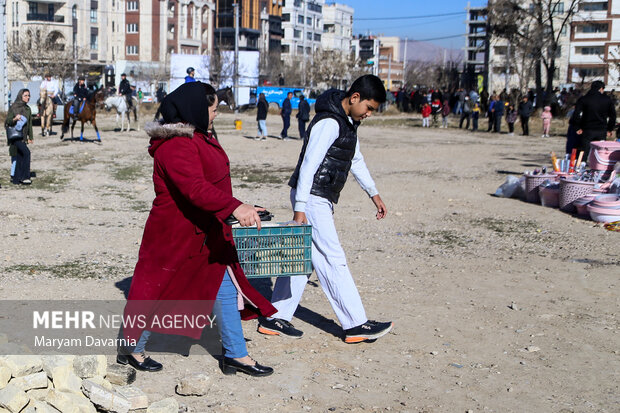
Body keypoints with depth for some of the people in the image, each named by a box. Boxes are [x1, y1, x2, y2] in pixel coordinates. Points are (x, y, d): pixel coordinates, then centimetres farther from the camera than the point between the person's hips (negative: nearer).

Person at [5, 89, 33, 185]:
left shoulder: (28, 109, 12)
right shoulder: (13, 107, -6)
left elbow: (29, 124, 17)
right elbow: (7, 121, -8)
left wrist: (30, 137, 14)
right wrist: (15, 119, -27)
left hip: (23, 136, 6)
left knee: (19, 156, 7)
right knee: (26, 152, -20)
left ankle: (15, 178, 14)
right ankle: (24, 176, -16)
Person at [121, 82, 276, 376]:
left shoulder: (200, 138, 11)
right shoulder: (176, 146, -23)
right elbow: (195, 188, -37)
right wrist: (233, 207, -48)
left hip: (206, 235, 10)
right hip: (176, 235, -10)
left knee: (225, 288, 11)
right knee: (160, 291, 5)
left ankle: (236, 355, 19)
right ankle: (132, 350, 24)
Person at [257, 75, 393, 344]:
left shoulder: (348, 122, 14)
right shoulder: (329, 123, -18)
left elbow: (356, 160, 26)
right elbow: (308, 165, -22)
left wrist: (374, 194, 28)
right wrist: (300, 209, -24)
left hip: (322, 200, 10)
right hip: (312, 199, -10)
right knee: (333, 260, -6)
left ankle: (275, 318, 15)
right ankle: (356, 325, -1)